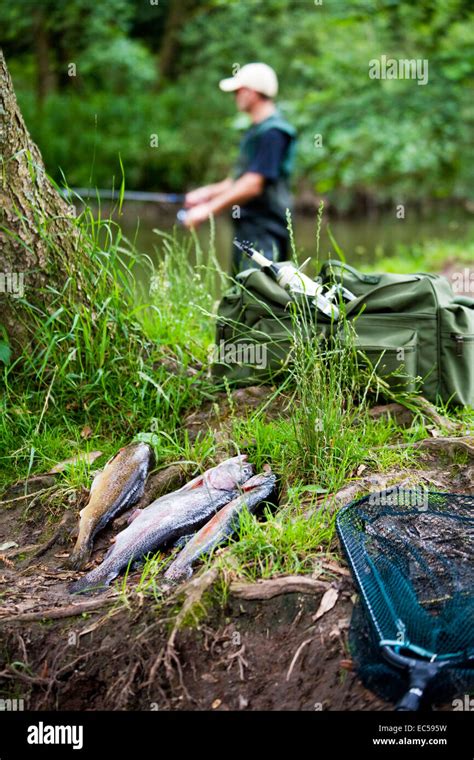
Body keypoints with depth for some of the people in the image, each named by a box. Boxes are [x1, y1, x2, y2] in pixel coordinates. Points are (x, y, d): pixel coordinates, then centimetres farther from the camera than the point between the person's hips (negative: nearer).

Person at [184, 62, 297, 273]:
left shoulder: (272, 132, -16)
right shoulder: (257, 129, 18)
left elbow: (253, 185, -22)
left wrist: (209, 209, -17)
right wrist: (208, 192, 16)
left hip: (264, 232, -10)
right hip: (246, 226, 10)